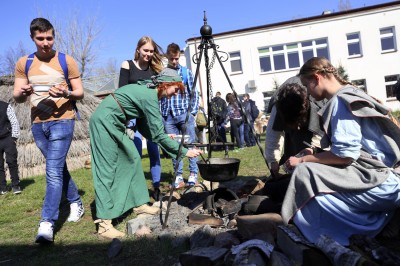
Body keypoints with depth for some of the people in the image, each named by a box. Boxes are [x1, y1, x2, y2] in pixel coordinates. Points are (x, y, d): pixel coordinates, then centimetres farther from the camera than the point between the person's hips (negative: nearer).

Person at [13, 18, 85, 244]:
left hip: (62, 121, -5)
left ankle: (47, 224, -9)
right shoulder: (23, 63, 8)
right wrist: (23, 92, -16)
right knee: (59, 168, 15)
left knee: (53, 171, -11)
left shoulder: (67, 61, -1)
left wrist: (66, 93, -21)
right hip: (38, 124, 5)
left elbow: (80, 93, 0)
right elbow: (17, 98, 7)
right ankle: (76, 202, 32)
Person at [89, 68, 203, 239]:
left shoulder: (146, 91, 10)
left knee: (132, 158, 10)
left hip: (114, 125, 10)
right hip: (104, 122, -10)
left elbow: (144, 127, 14)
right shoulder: (150, 96, -18)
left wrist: (163, 138, 4)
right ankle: (104, 224, -9)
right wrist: (185, 152, -13)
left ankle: (139, 204, 19)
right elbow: (158, 134, -19)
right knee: (107, 170, -12)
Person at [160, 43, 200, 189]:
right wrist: (159, 114, 2)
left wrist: (193, 112, -3)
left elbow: (194, 93, 6)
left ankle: (193, 174, 9)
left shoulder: (186, 72, 8)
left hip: (184, 114, -1)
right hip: (168, 115, 2)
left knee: (191, 144, 0)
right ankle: (178, 176, 12)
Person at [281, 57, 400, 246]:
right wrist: (315, 155, 16)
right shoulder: (347, 96, 17)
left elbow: (344, 155, -20)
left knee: (305, 172, -18)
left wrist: (303, 160, -9)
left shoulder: (341, 101, -13)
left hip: (374, 179, -10)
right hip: (374, 175, 10)